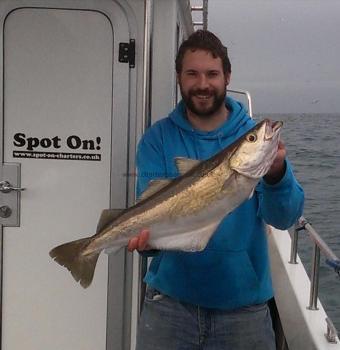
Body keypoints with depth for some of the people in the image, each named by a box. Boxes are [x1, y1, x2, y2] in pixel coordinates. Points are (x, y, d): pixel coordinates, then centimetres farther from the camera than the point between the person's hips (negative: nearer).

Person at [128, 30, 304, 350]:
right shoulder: (157, 139, -3)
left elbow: (283, 217, -15)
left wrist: (277, 175, -34)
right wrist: (148, 236, -32)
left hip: (243, 302, 0)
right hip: (170, 297, 0)